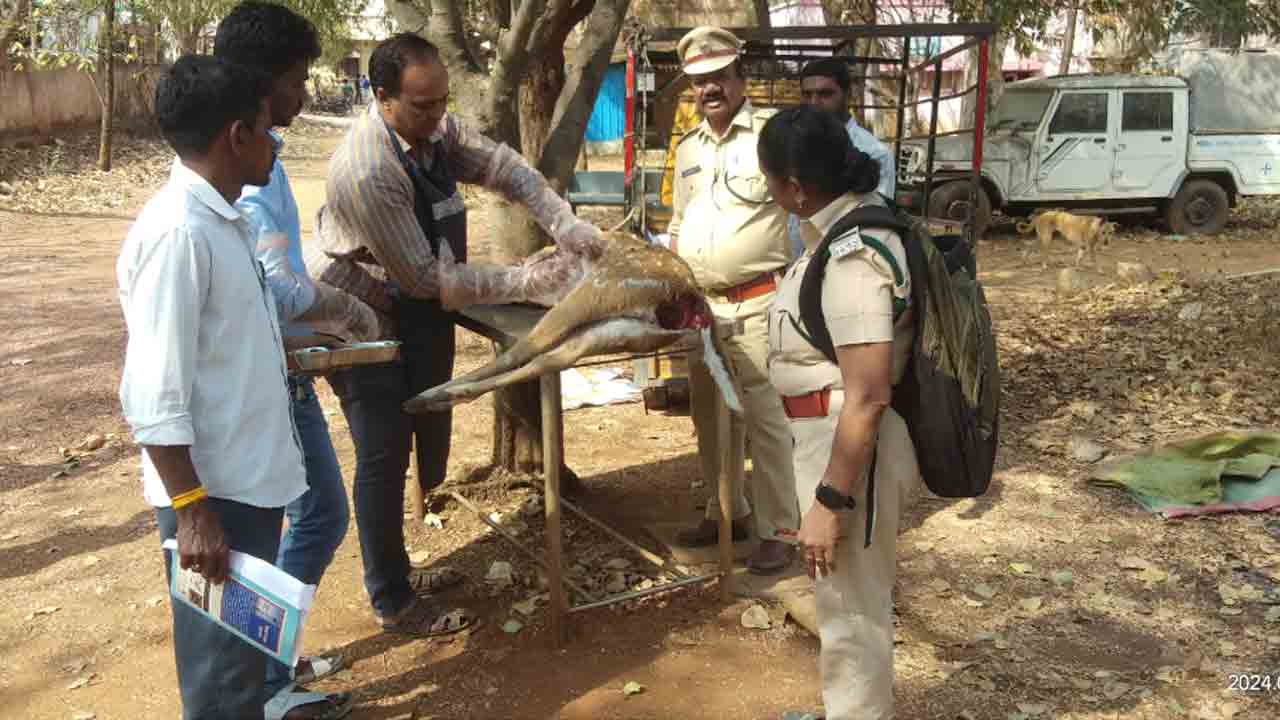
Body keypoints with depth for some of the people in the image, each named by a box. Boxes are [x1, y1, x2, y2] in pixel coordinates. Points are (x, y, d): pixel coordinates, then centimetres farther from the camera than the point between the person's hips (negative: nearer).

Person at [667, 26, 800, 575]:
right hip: (701, 304, 7)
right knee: (710, 415, 16)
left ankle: (778, 532, 11)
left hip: (757, 303, -7)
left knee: (765, 419, -2)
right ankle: (727, 512, 33)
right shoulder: (687, 148, 13)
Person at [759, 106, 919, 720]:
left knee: (851, 609, 9)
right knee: (849, 600, 26)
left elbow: (868, 397, -28)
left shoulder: (851, 259, -26)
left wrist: (829, 502, -24)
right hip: (833, 438, 11)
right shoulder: (857, 217, 4)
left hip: (849, 448, -10)